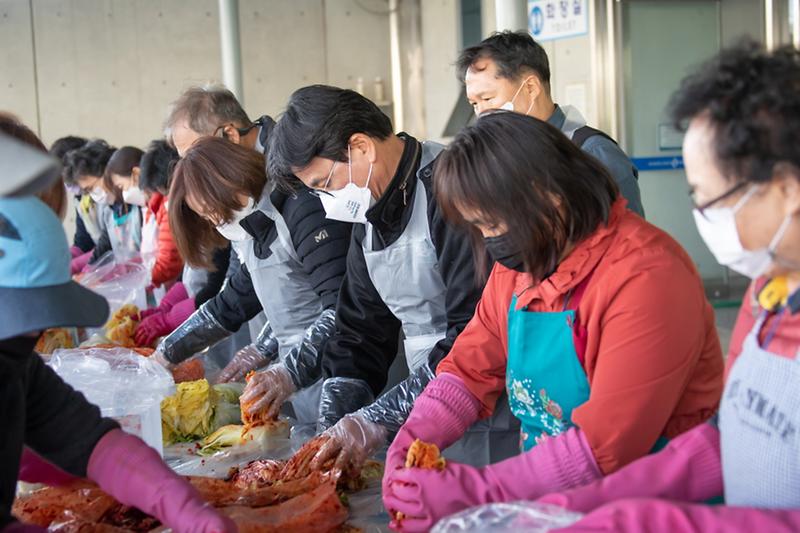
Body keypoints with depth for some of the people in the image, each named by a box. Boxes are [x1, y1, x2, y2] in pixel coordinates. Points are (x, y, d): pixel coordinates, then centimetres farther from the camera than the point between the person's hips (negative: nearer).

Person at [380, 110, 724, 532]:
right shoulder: (516, 265, 4)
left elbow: (605, 446, -24)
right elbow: (469, 371, 9)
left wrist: (470, 491, -26)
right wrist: (408, 444, -7)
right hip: (542, 491, 6)